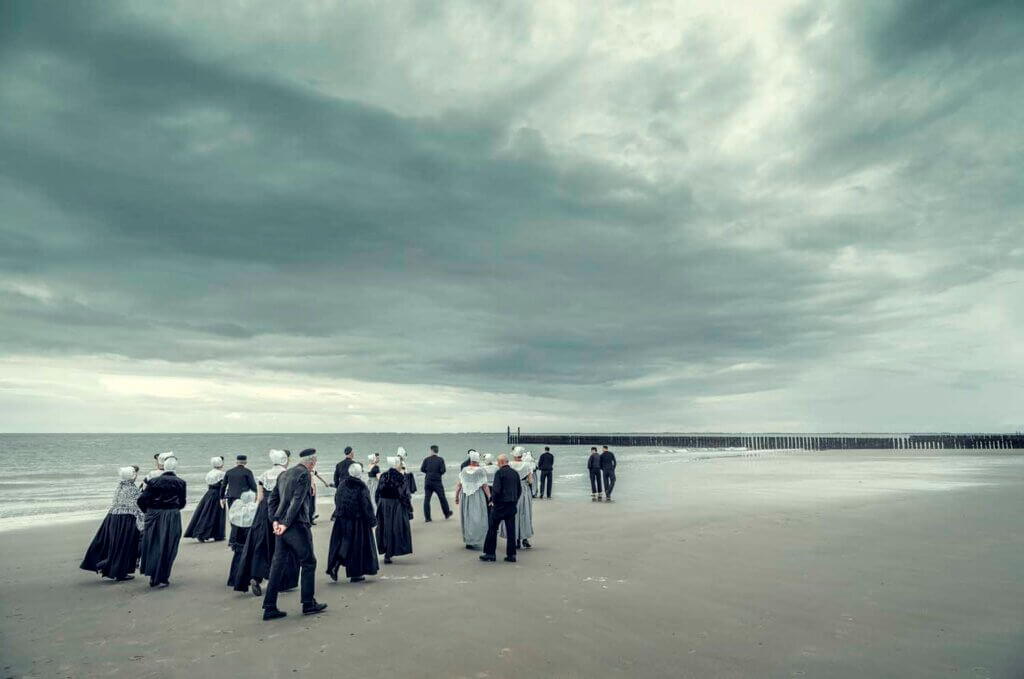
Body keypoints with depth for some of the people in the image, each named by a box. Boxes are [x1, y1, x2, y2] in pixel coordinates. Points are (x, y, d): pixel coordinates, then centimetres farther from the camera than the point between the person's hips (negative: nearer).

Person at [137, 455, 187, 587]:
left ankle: (153, 577, 18)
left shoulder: (154, 481, -4)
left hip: (154, 516, 1)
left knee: (153, 545, 14)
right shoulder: (180, 482, -4)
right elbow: (182, 503, 2)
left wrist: (148, 511, 12)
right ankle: (162, 578, 11)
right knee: (168, 547, 7)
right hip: (172, 517, -1)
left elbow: (141, 500, -5)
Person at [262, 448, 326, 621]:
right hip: (297, 526, -8)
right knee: (308, 563, 6)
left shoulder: (284, 474, 14)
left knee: (278, 565, 11)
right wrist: (286, 523, -16)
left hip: (282, 527, 8)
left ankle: (269, 608, 13)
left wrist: (275, 520, 7)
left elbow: (273, 499, 13)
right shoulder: (305, 474, -12)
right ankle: (308, 604, 14)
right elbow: (297, 501, -19)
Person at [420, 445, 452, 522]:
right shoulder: (440, 459, -4)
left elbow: (422, 469, -2)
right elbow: (443, 470, -10)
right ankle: (447, 514, 25)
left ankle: (427, 518, 3)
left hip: (428, 481, 1)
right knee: (442, 498, 12)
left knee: (427, 499, 5)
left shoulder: (426, 459, -1)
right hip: (437, 481, -1)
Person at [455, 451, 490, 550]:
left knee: (467, 518, 16)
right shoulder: (481, 470, -11)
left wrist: (456, 497, 9)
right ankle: (475, 541, 5)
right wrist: (489, 497, -8)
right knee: (477, 519, 5)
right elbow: (485, 486, -12)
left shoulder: (464, 471, 0)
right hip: (477, 497, -4)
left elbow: (459, 485, 1)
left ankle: (468, 540, 23)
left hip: (465, 497, 4)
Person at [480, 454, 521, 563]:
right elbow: (520, 490, 12)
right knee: (511, 530, 9)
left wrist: (493, 501, -4)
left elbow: (496, 489, -18)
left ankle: (490, 553, 10)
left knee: (492, 528, 6)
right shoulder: (515, 473, 8)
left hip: (500, 505, -6)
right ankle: (511, 554, 11)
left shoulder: (499, 473, -12)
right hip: (512, 505, 6)